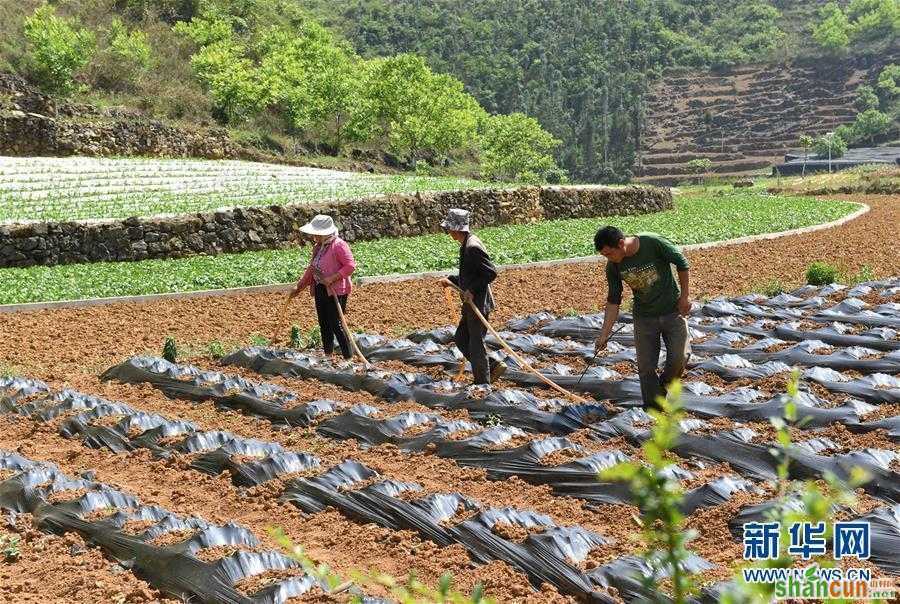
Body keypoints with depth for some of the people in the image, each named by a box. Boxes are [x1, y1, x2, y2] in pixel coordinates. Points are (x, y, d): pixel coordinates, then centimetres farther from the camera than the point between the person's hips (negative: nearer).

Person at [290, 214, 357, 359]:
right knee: (324, 325, 14)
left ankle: (349, 358, -3)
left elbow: (350, 266, -20)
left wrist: (332, 278, -24)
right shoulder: (318, 248, 13)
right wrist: (299, 287, 22)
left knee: (336, 325, -9)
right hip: (320, 290, 9)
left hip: (336, 291, -9)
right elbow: (311, 269, 22)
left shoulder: (338, 245, -14)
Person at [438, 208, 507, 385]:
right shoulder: (466, 245, 10)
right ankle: (493, 367, 21)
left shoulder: (473, 247, -21)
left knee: (476, 344, 1)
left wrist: (472, 290, -22)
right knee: (461, 339, 16)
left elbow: (491, 273, -24)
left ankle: (482, 383, 13)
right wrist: (452, 281, 12)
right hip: (471, 304, 10)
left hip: (478, 303, -10)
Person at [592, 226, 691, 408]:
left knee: (680, 356, -8)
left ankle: (664, 386, 21)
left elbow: (682, 263, -10)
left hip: (673, 311, -2)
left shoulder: (654, 243, -23)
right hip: (644, 318, 2)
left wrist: (685, 296, -8)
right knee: (646, 367, 1)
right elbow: (613, 300, -1)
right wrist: (604, 334, -4)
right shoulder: (613, 266, -11)